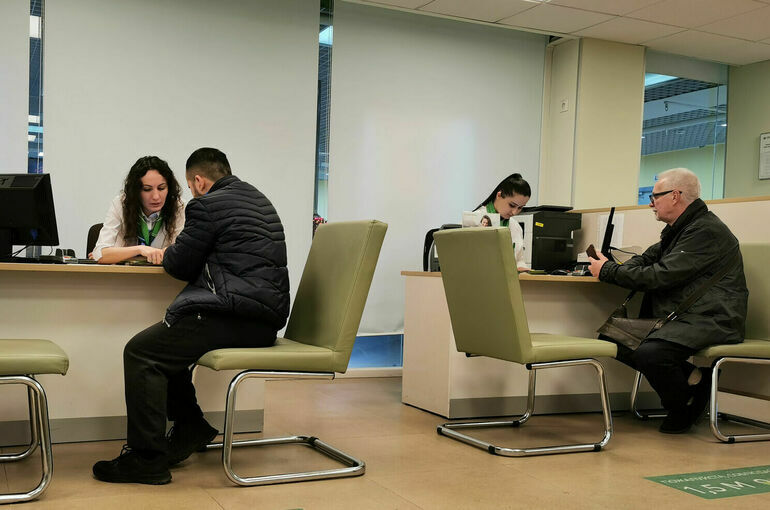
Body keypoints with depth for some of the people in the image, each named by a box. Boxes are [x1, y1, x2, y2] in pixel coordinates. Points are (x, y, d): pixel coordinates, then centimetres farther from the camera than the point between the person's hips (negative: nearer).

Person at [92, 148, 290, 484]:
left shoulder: (207, 205, -6)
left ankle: (147, 459, -4)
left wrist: (164, 255, 21)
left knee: (140, 352, -5)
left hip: (237, 314, -10)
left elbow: (181, 266, -2)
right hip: (266, 318, 10)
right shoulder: (260, 201, 22)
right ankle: (191, 430, 27)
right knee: (162, 346, 23)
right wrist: (175, 254, 32)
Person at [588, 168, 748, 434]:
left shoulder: (706, 230, -15)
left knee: (649, 352, -33)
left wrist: (608, 271, -11)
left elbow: (662, 276, -21)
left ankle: (685, 405, -2)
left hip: (709, 320, -10)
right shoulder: (677, 229, 19)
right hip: (677, 316, 10)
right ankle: (690, 377, 0)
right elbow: (647, 259, 24)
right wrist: (609, 267, 1)